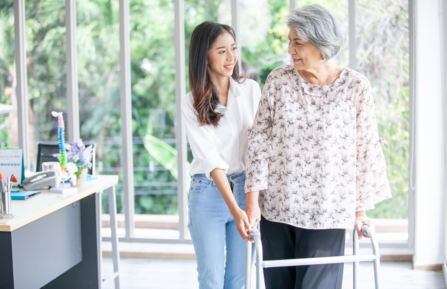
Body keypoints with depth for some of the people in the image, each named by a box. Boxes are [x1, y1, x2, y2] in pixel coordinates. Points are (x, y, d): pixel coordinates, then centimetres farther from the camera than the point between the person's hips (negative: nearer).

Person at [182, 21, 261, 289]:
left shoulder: (251, 90, 1)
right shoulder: (192, 105, -6)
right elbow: (211, 160, -14)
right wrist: (234, 210, -24)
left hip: (246, 187, 2)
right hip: (208, 193, -2)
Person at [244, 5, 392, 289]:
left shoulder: (356, 87, -5)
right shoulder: (278, 80, 0)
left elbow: (366, 149, 0)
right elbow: (259, 138, 1)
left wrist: (361, 208, 2)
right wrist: (252, 198, -4)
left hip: (326, 212, -2)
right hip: (276, 205, 3)